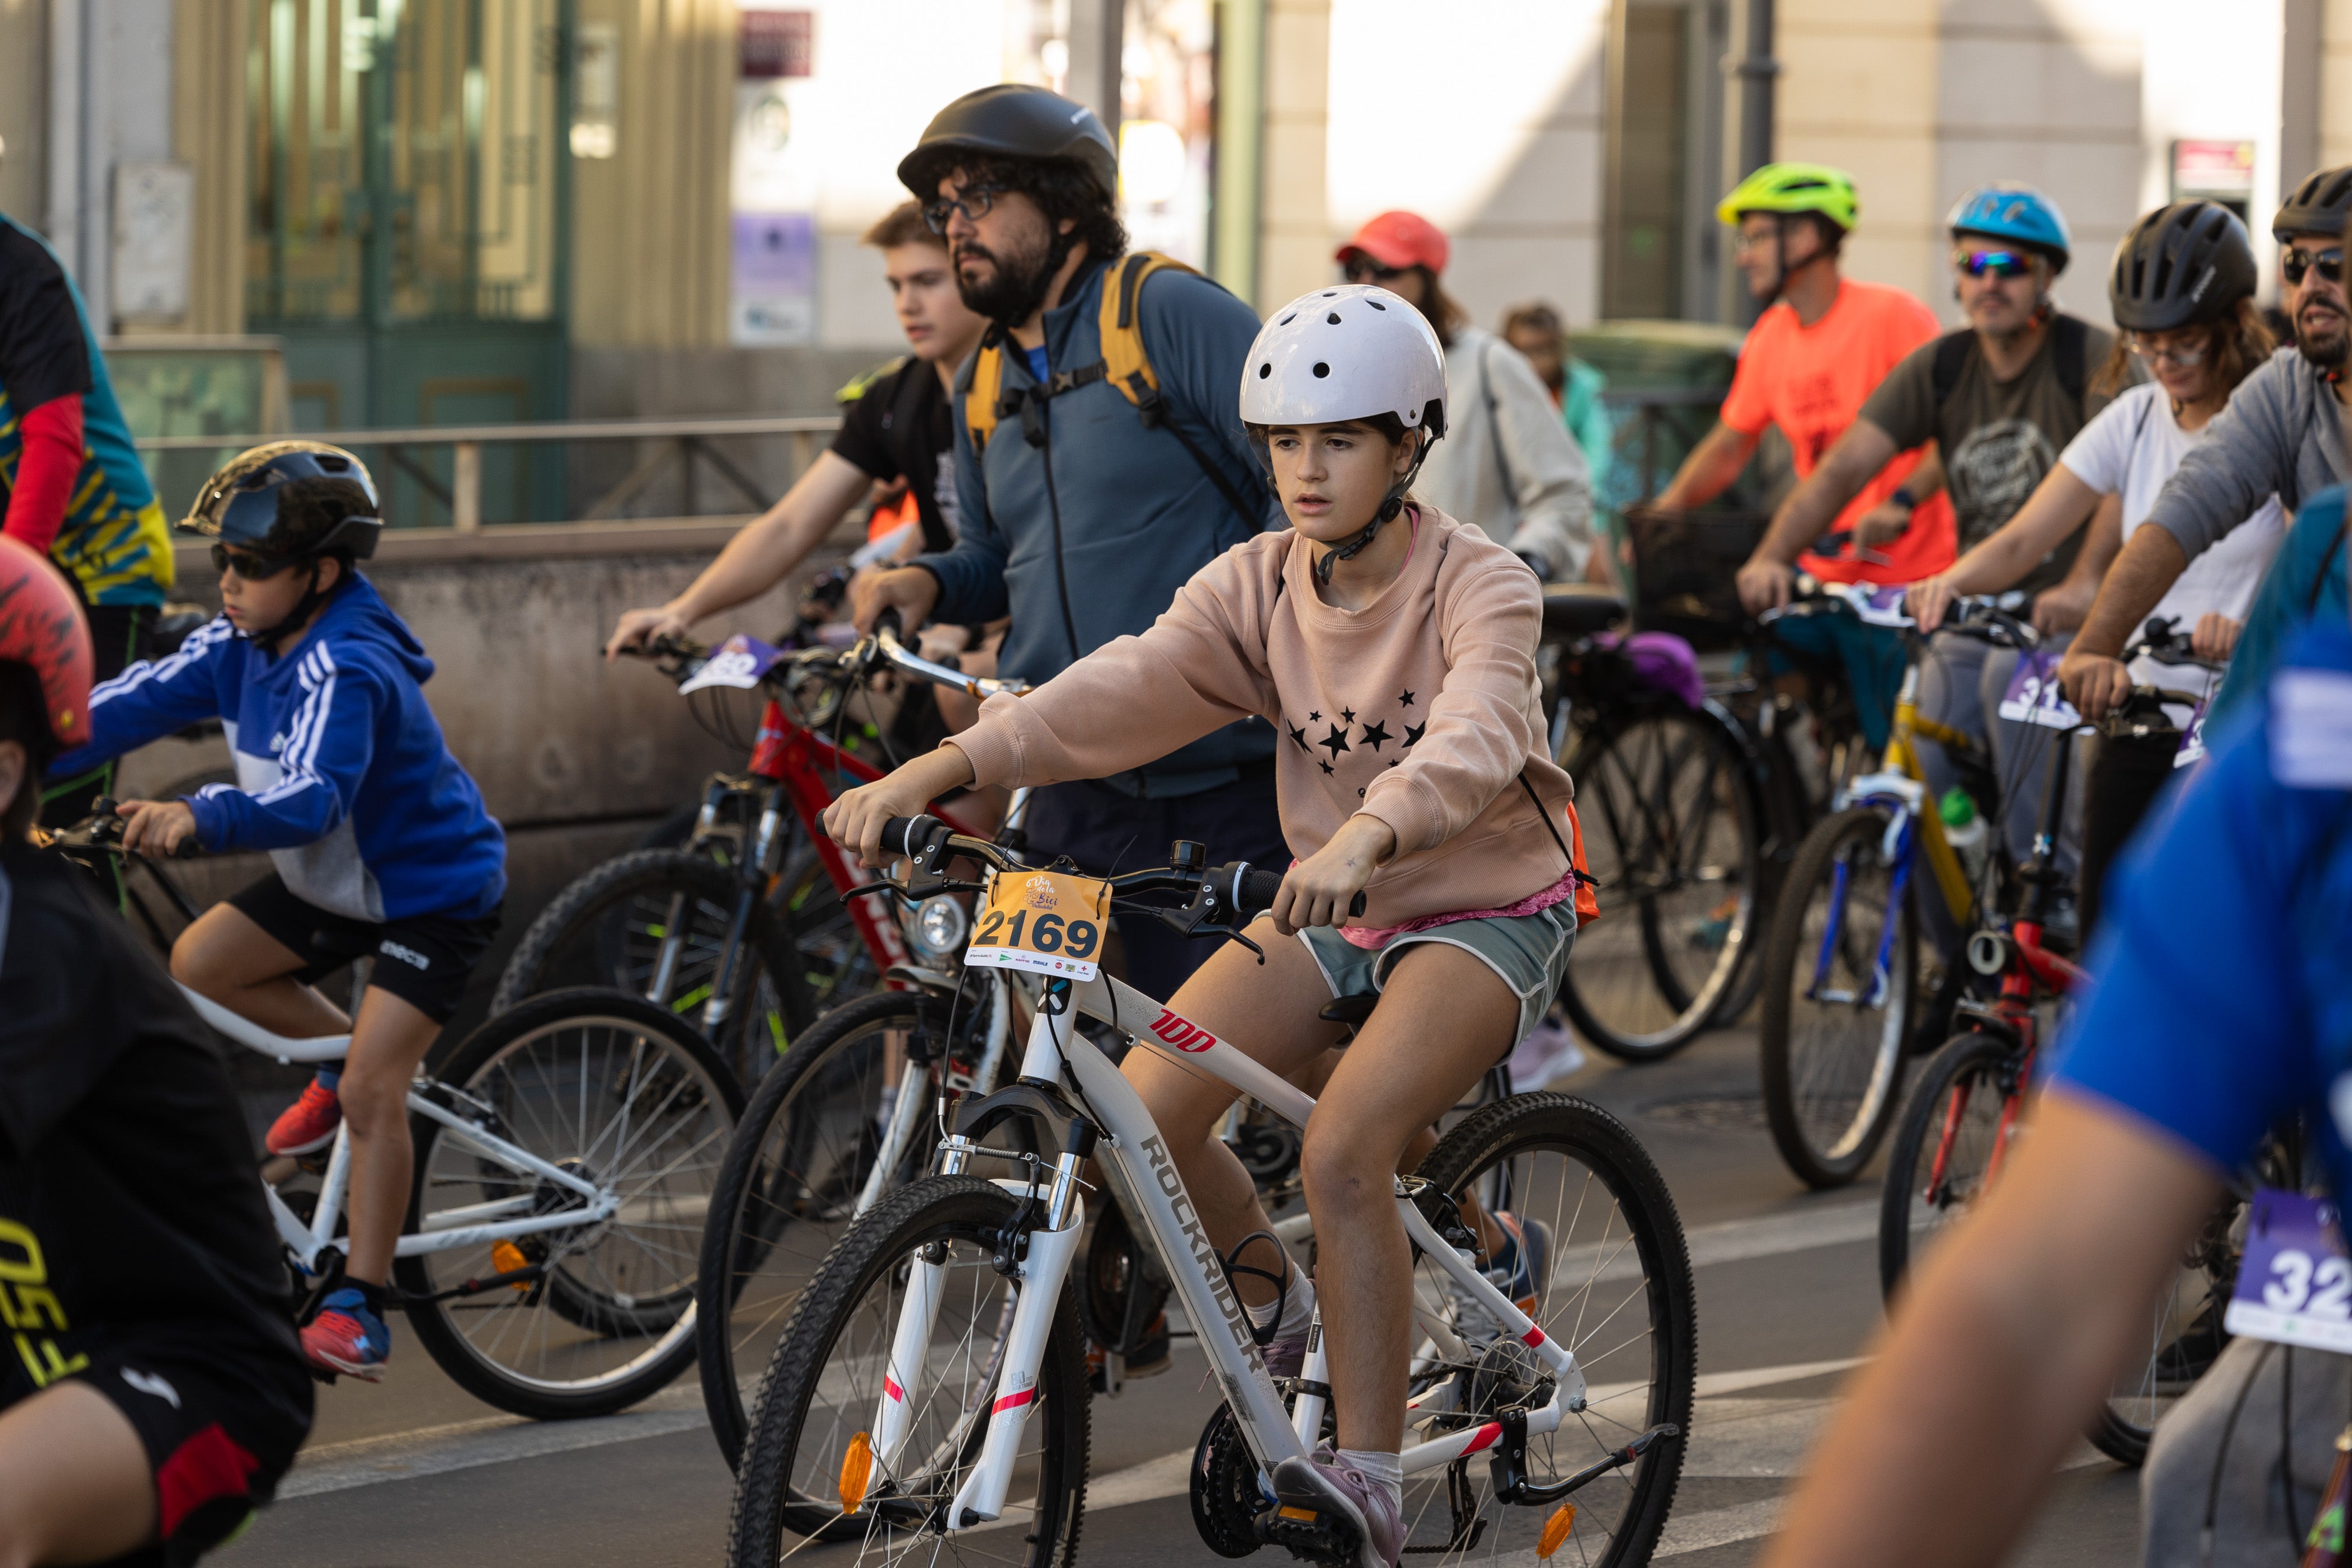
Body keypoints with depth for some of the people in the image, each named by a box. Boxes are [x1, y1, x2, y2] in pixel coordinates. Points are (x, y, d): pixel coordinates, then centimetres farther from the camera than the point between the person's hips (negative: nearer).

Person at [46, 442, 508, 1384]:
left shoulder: (345, 672, -32)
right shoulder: (244, 647, -6)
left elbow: (310, 798, -46)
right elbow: (132, 705, -11)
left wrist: (196, 817, -62)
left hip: (434, 890, -9)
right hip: (332, 880, 9)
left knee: (372, 1088, -18)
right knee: (198, 963, 0)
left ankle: (359, 1311, -13)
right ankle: (345, 1058, 22)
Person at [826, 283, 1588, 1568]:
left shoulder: (1480, 590, -18)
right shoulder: (1261, 585, -4)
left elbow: (1473, 737, -39)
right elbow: (1125, 687, -19)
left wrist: (1363, 838, -60)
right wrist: (940, 767, -35)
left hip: (1484, 908, -5)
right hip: (1330, 907, 5)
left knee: (1341, 1150, -29)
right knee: (1143, 1111, -15)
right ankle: (1275, 1313, 16)